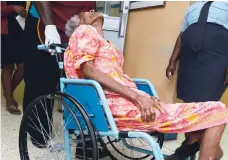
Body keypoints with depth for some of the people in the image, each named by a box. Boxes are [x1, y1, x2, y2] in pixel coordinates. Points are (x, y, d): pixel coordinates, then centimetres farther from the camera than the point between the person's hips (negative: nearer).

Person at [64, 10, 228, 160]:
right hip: (119, 105, -8)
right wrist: (137, 96, -16)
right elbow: (88, 70, -10)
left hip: (128, 101, 8)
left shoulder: (108, 44, 31)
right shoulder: (83, 31, 7)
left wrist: (144, 97, 1)